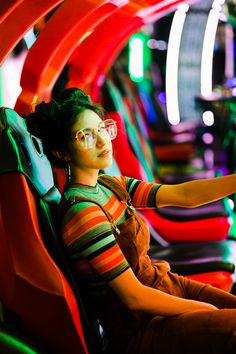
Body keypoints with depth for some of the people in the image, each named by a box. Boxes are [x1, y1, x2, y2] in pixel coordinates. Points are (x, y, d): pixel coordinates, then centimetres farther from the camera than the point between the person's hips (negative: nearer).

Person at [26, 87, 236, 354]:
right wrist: (205, 310, -13)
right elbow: (134, 297, -21)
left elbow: (184, 195, -4)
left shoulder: (112, 185, 4)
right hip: (138, 328, -8)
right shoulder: (82, 210, -22)